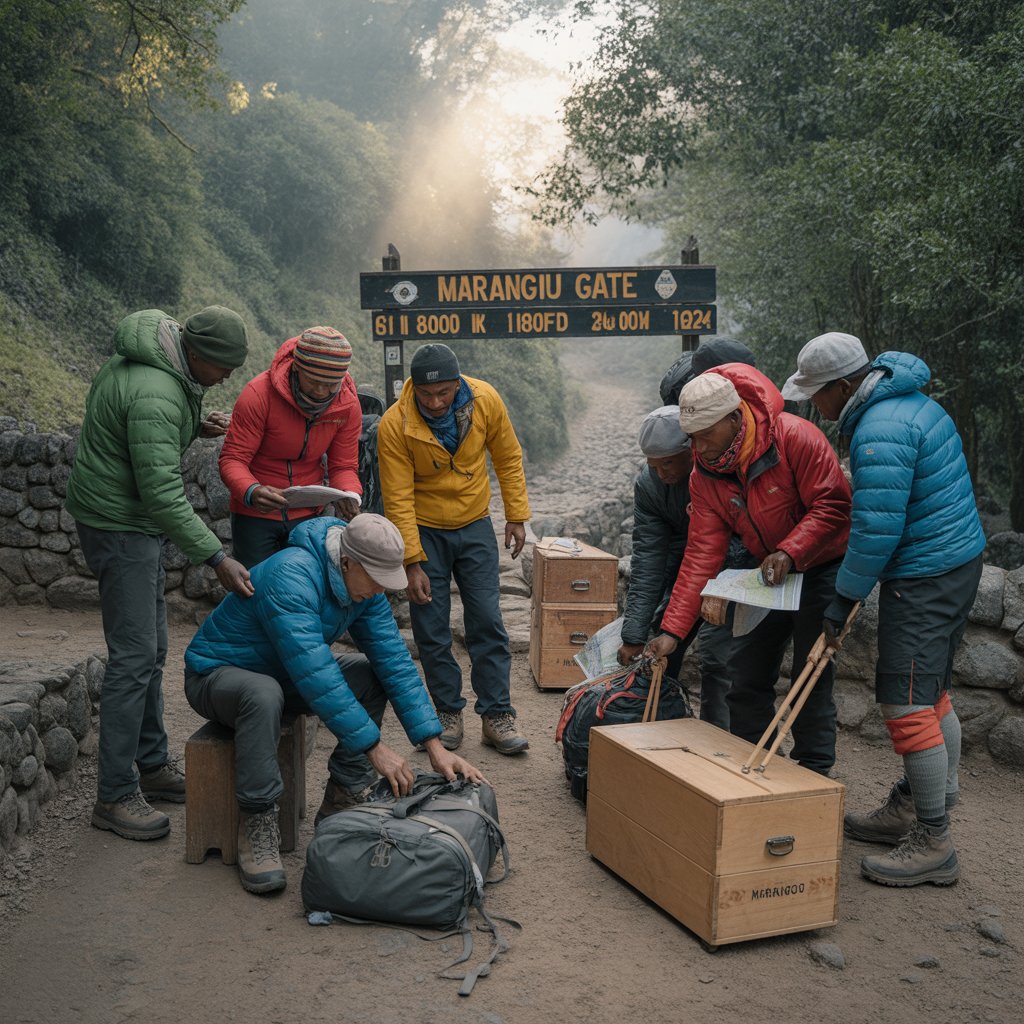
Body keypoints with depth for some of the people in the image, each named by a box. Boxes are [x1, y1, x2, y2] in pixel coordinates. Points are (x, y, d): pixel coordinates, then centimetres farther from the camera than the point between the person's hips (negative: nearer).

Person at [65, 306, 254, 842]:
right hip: (118, 523, -11)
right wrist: (217, 559, -29)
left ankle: (152, 765, 25)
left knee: (151, 649, 15)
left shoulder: (150, 354, 4)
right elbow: (163, 493, -29)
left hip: (134, 520, 11)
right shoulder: (156, 395, -27)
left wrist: (193, 426, 2)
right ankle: (114, 796, -2)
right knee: (134, 656, -9)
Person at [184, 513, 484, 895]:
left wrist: (434, 747, -16)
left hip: (283, 673, 7)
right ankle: (258, 827, -24)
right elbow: (317, 676, -38)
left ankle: (341, 805, -4)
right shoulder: (291, 577, -33)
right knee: (263, 694, -40)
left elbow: (395, 660, -10)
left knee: (372, 675, -11)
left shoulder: (362, 583, -9)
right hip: (216, 673, -7)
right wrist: (375, 747, -35)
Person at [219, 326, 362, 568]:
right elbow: (232, 460, -21)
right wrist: (251, 492, -42)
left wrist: (349, 496, -26)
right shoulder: (259, 393, -22)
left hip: (307, 514, 3)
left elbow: (343, 466, -3)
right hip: (255, 514, -3)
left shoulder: (348, 405, -10)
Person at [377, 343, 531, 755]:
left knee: (488, 622, -1)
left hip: (474, 525, 2)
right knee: (432, 631, 1)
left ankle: (497, 715, 7)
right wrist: (412, 562, -19)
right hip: (424, 530, -1)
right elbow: (398, 499, -18)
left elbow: (508, 458, 1)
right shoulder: (394, 425, -22)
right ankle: (449, 714, 16)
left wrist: (517, 515, 1)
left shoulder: (485, 400, -16)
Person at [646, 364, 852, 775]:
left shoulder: (793, 437, -25)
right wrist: (673, 629, -17)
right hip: (768, 573, 6)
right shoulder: (704, 476, -9)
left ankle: (813, 772, 11)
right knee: (747, 676, 7)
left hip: (821, 567, -6)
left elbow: (833, 504, -23)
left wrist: (790, 552, -35)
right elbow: (702, 553, -11)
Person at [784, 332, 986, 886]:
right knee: (931, 693, 19)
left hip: (924, 579, -11)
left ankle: (933, 843, 3)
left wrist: (844, 598, -13)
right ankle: (912, 807, 34)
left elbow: (877, 530, -24)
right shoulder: (912, 400, 11)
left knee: (907, 704, -6)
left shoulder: (881, 434, -23)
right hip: (959, 558, 11)